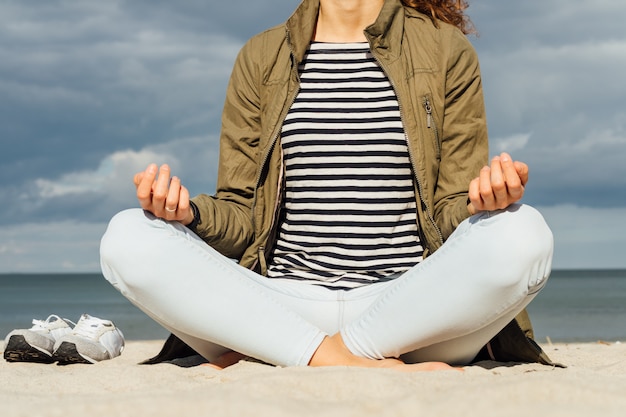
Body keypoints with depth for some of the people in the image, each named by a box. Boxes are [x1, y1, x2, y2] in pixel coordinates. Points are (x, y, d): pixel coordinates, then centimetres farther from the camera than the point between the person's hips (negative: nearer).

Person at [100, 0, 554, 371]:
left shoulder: (447, 50, 12)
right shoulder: (261, 57, 15)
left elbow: (450, 218, 8)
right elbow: (242, 220, 12)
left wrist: (483, 201, -17)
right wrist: (191, 213, -12)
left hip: (410, 309, -1)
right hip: (285, 304, 1)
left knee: (524, 235, -30)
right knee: (129, 239, -20)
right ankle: (349, 364, -28)